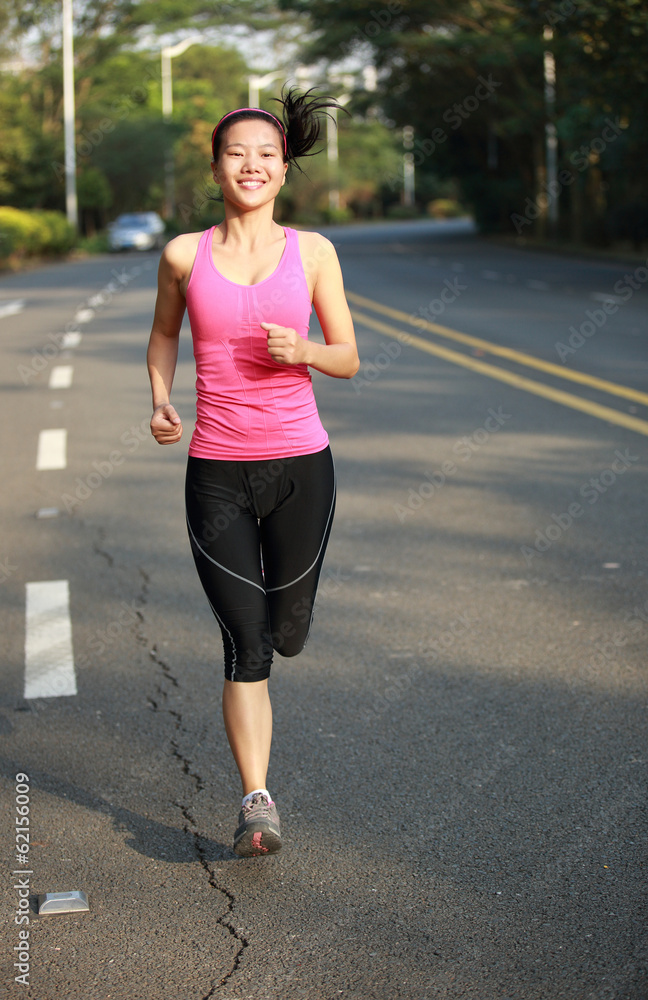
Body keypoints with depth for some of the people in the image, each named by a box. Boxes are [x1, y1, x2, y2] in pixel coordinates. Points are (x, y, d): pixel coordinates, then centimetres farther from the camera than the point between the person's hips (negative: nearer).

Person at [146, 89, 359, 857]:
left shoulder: (312, 252, 1)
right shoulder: (185, 254, 1)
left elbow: (348, 358, 5)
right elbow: (164, 334, 18)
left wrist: (302, 350, -16)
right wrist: (160, 401, 0)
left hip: (300, 466, 1)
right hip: (216, 474, -1)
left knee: (287, 635, 14)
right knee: (246, 647, -5)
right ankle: (256, 802, 1)